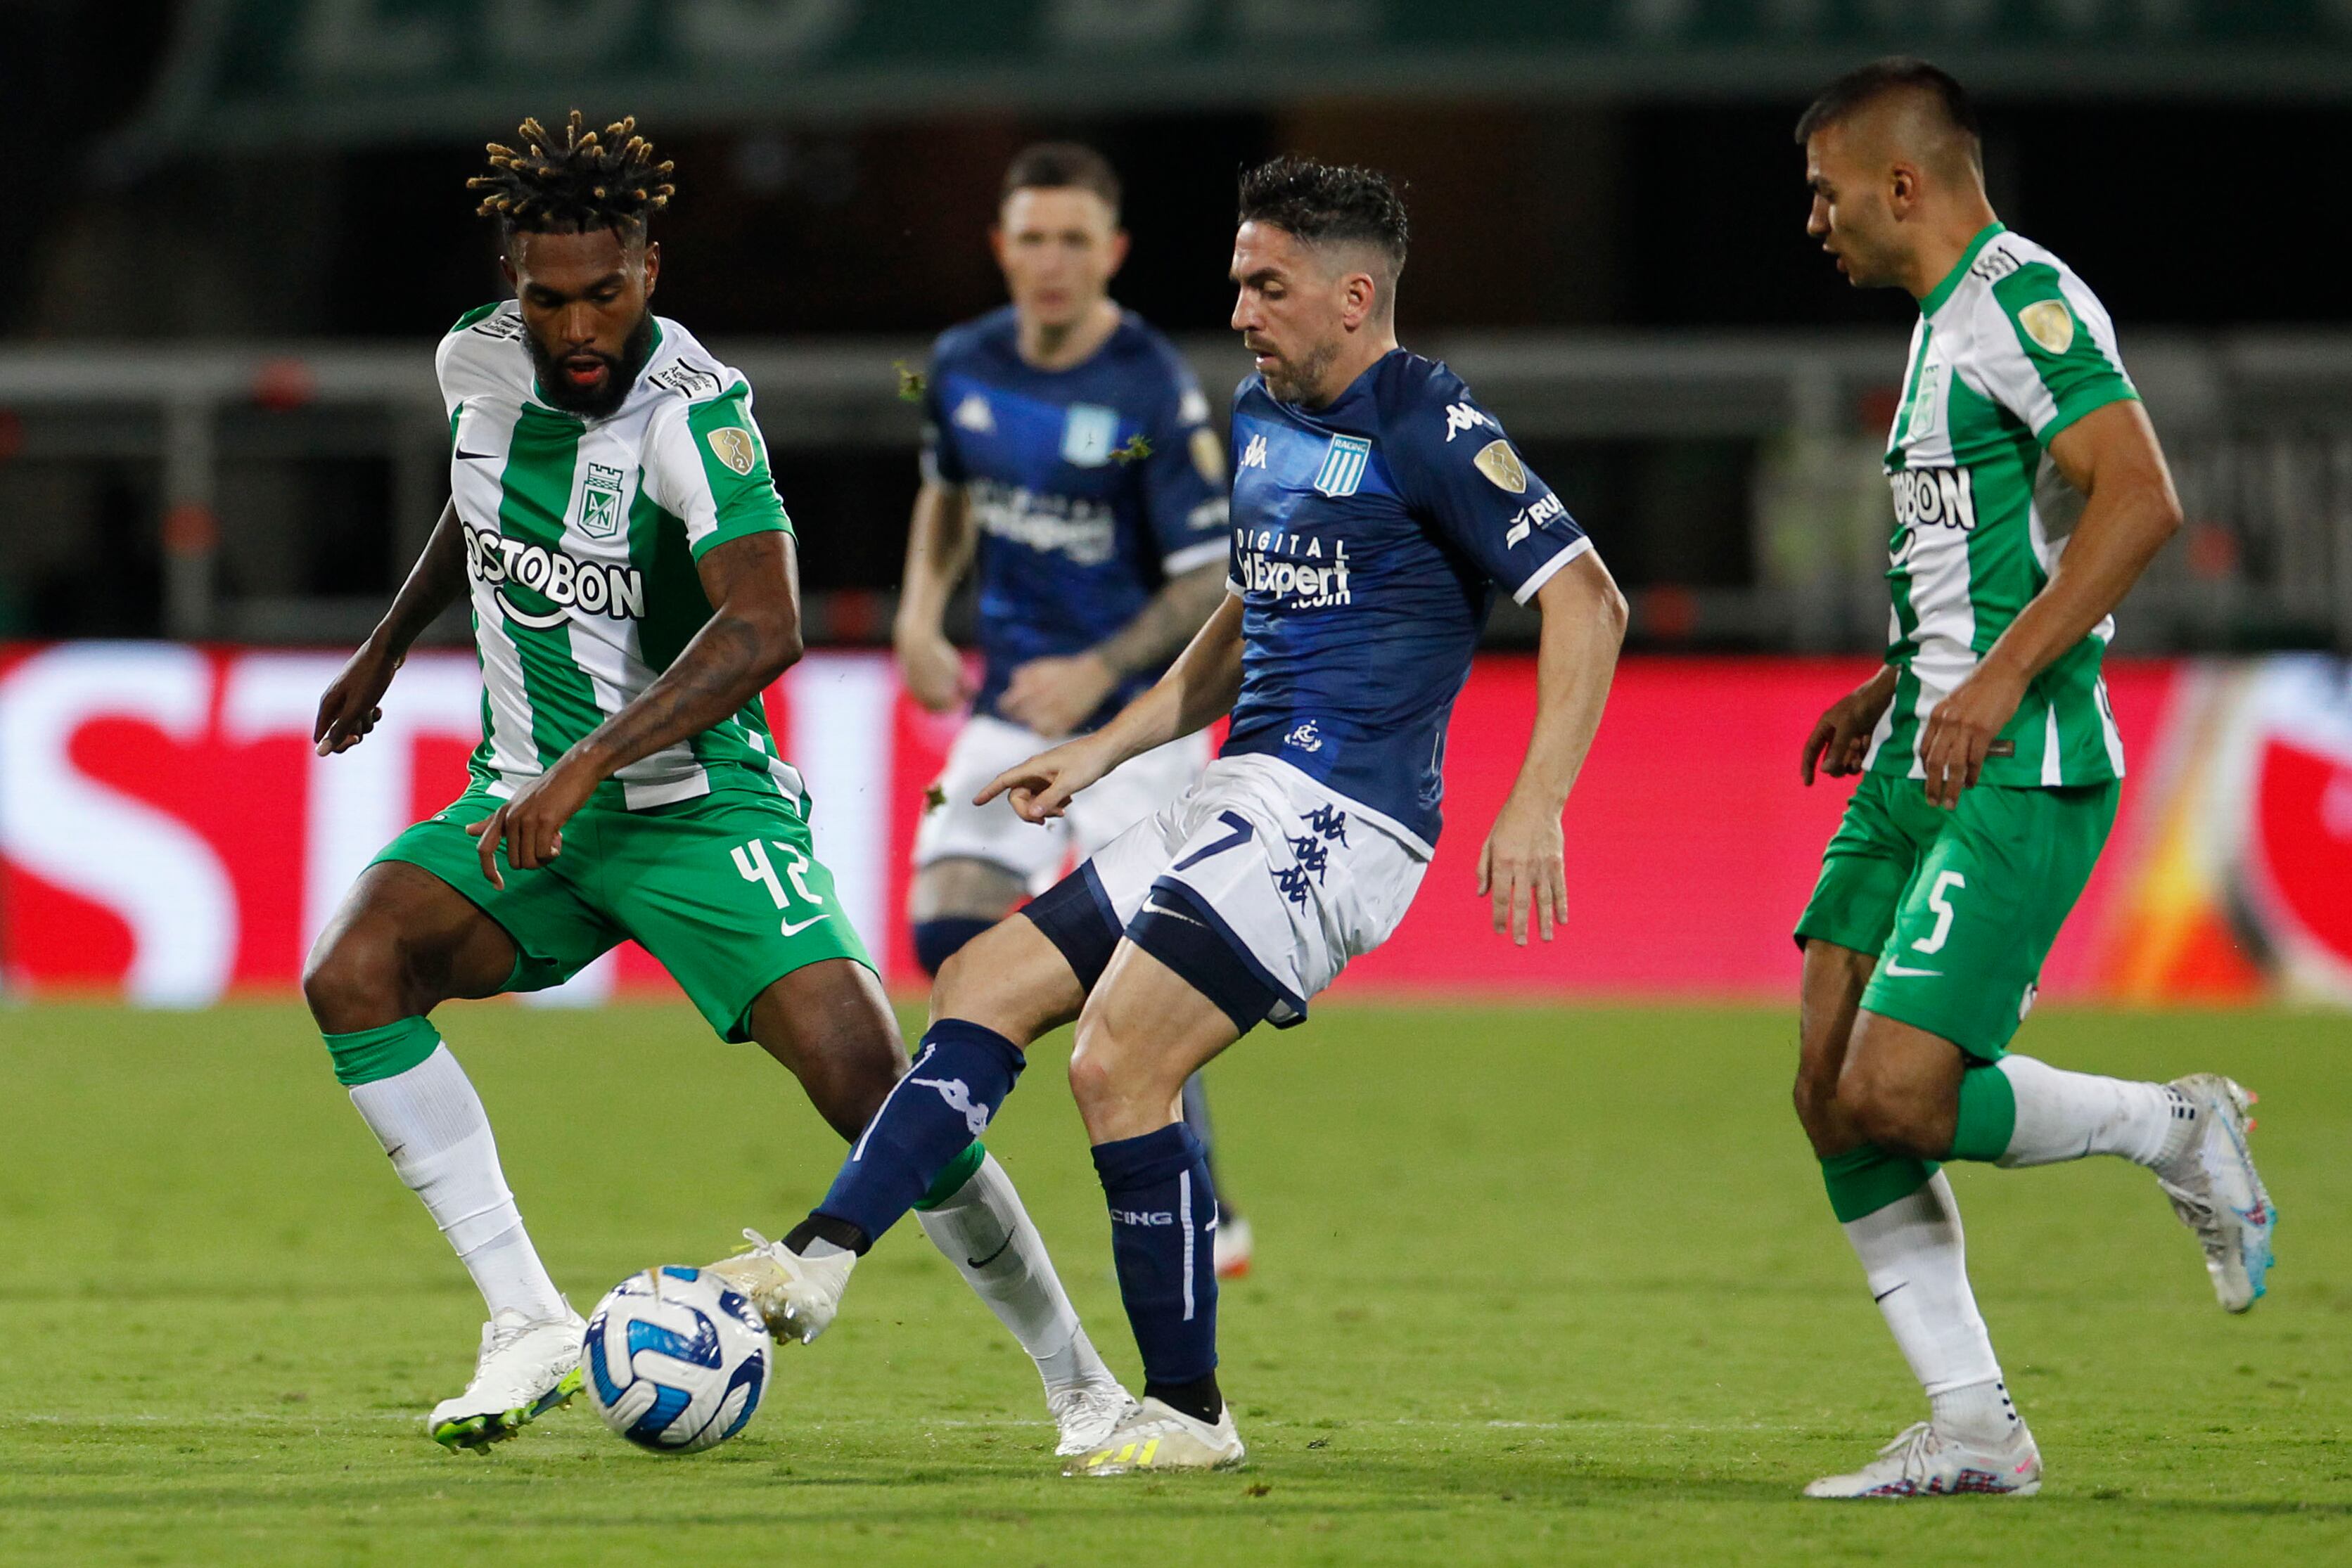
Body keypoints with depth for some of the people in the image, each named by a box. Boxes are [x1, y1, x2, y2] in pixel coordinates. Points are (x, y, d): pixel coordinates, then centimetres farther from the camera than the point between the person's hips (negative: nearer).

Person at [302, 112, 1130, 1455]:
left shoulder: (696, 411, -19)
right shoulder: (480, 362, 0)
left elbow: (763, 629, -31)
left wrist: (587, 765, -36)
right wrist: (389, 647, 33)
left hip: (696, 801, -5)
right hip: (528, 801, 5)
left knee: (866, 1080, -19)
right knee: (352, 976, -22)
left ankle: (1083, 1381, -1)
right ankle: (530, 1330, -16)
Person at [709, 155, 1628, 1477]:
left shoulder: (1431, 432, -12)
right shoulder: (1263, 417, 15)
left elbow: (1588, 601, -16)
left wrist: (1535, 808, -23)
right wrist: (1102, 752, 23)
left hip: (1331, 820, -10)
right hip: (1238, 805, 10)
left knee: (1118, 1062, -16)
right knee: (982, 988, 5)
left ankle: (1188, 1409, -7)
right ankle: (820, 1262, 1)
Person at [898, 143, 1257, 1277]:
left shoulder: (1155, 394, -18)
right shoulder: (964, 365, 0)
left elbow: (1210, 581, -15)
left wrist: (1098, 671, -25)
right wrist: (923, 613, 5)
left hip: (1140, 714, -5)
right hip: (1014, 705, 5)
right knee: (946, 932, -9)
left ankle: (1199, 1215, 3)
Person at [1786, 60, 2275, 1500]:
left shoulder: (2023, 300, -12)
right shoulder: (1948, 318, 19)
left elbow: (2141, 500, -24)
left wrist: (2002, 678, -27)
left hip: (2015, 777, -10)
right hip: (1919, 765, 10)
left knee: (1898, 1095, -18)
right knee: (1833, 1098, 3)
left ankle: (2177, 1130, 6)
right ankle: (1973, 1432, 6)